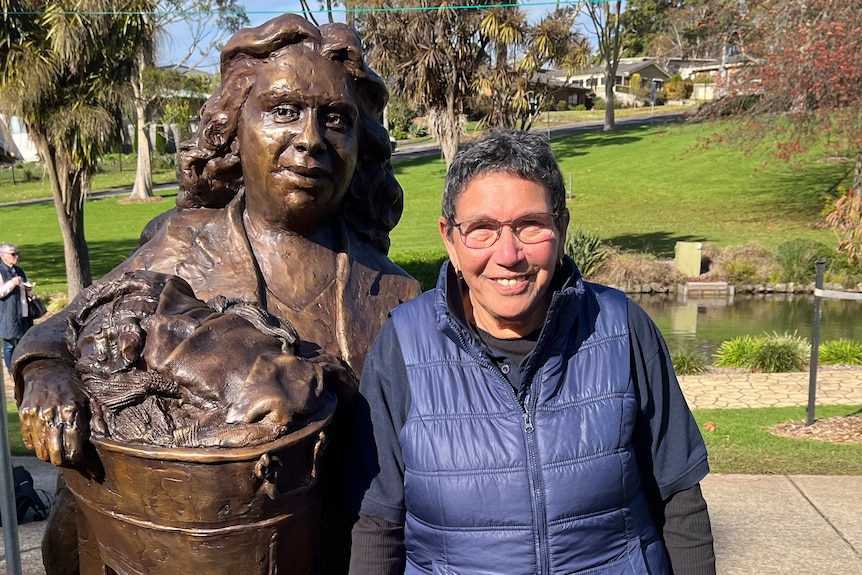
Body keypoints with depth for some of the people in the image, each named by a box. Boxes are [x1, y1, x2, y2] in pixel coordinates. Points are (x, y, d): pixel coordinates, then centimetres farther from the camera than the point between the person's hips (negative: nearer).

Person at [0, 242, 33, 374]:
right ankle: (11, 372, 7)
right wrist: (12, 283, -20)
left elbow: (29, 292, 24)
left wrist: (29, 289, 2)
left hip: (22, 313, 7)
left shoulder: (20, 271, 16)